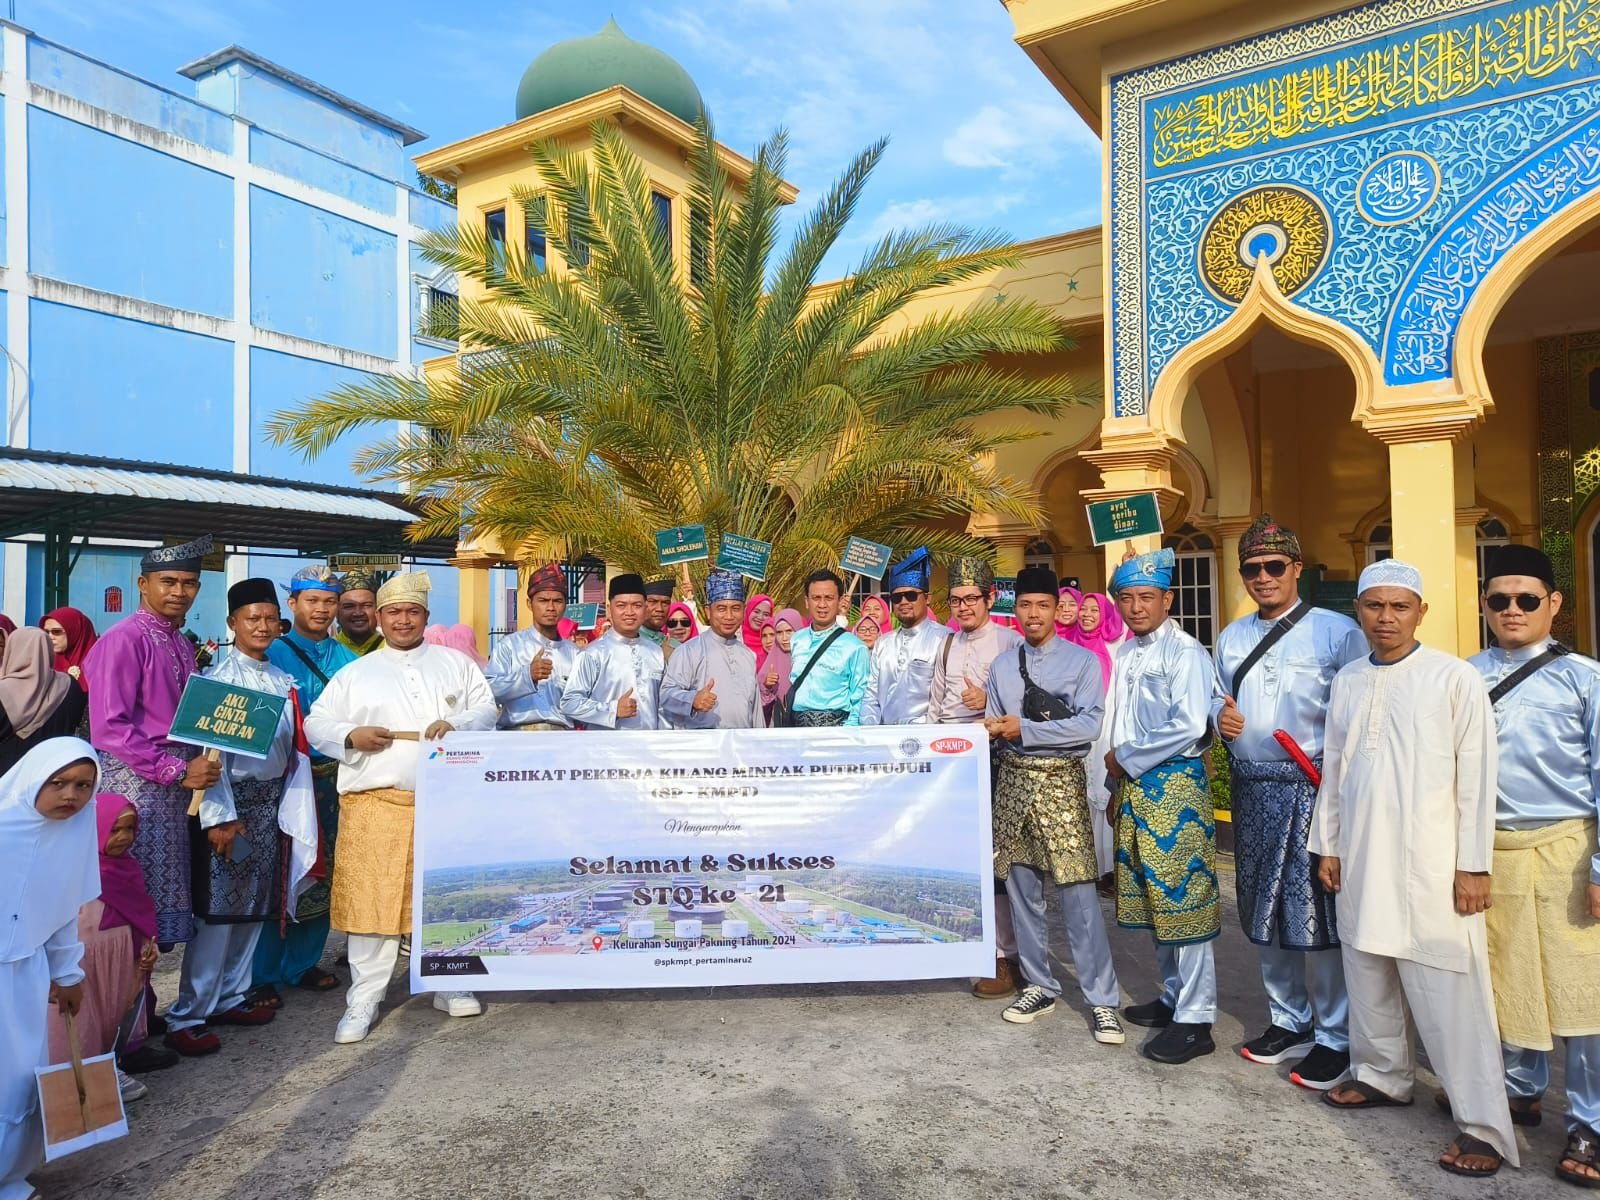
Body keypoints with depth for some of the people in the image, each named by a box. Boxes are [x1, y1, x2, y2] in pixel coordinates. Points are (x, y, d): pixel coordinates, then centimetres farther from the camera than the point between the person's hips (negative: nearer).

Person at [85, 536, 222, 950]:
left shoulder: (183, 645, 14)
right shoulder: (124, 639, -10)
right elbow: (109, 728, -17)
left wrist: (197, 766, 3)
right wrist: (177, 771, -16)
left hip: (174, 789, 8)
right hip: (136, 786, -8)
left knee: (163, 899, 13)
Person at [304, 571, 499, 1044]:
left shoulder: (456, 664, 12)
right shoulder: (355, 674, 12)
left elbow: (486, 710, 6)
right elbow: (316, 724, 10)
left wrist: (455, 724, -14)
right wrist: (351, 736, -10)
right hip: (376, 802, -1)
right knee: (371, 898, -1)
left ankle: (450, 986, 24)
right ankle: (363, 1001, 12)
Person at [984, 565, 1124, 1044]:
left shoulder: (1083, 661, -3)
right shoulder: (1002, 666, 12)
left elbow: (1089, 725, -14)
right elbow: (994, 727, 12)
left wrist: (1023, 729, -14)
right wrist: (990, 728, -11)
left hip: (1061, 780, -5)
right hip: (1012, 780, 5)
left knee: (1078, 892, -7)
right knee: (1021, 888, 10)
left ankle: (1102, 1000, 3)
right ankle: (1038, 986, 23)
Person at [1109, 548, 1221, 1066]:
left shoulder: (1185, 652, -11)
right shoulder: (1125, 654, 13)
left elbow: (1188, 726, -19)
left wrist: (1125, 759, -12)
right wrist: (1117, 769, 8)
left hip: (1174, 783, -8)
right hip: (1133, 786, 8)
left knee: (1181, 897, -4)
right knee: (1151, 895, 15)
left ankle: (1195, 1020, 6)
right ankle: (1172, 996, 30)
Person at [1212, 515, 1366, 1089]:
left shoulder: (1336, 631, -6)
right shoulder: (1230, 638, 13)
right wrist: (1221, 716, -1)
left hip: (1314, 789, -6)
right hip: (1253, 790, 6)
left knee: (1318, 913, -2)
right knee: (1264, 911, 15)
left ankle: (1334, 1037, 16)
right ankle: (1289, 1021, 32)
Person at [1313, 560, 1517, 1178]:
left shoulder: (1456, 679, -7)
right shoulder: (1347, 682, 8)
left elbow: (1476, 777, -7)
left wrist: (1473, 866, -9)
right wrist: (1327, 846, 12)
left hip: (1430, 866, -5)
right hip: (1361, 863, 5)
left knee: (1449, 994, -2)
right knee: (1368, 974, 14)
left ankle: (1484, 1126, 9)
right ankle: (1382, 1075, 33)